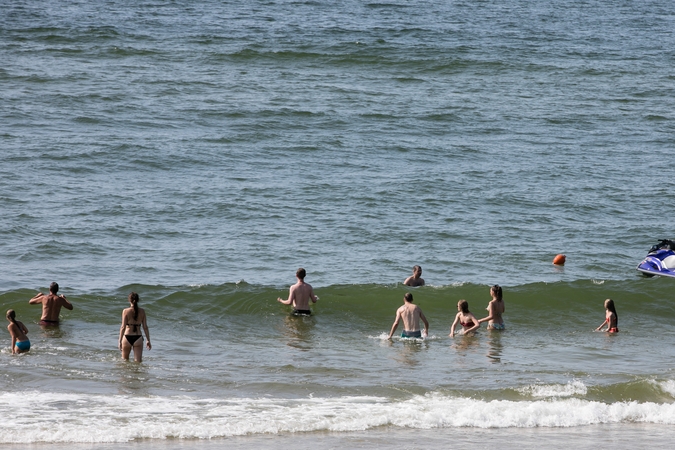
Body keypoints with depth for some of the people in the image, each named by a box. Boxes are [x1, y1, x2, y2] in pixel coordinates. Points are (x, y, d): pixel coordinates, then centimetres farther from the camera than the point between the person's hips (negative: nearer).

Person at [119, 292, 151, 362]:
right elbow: (145, 327, 2)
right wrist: (148, 340, 9)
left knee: (125, 360, 21)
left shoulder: (126, 311, -7)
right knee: (138, 361, -3)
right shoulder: (142, 311, 0)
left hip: (127, 338, -1)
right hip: (138, 338, 1)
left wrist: (120, 341, -6)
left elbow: (123, 327, -9)